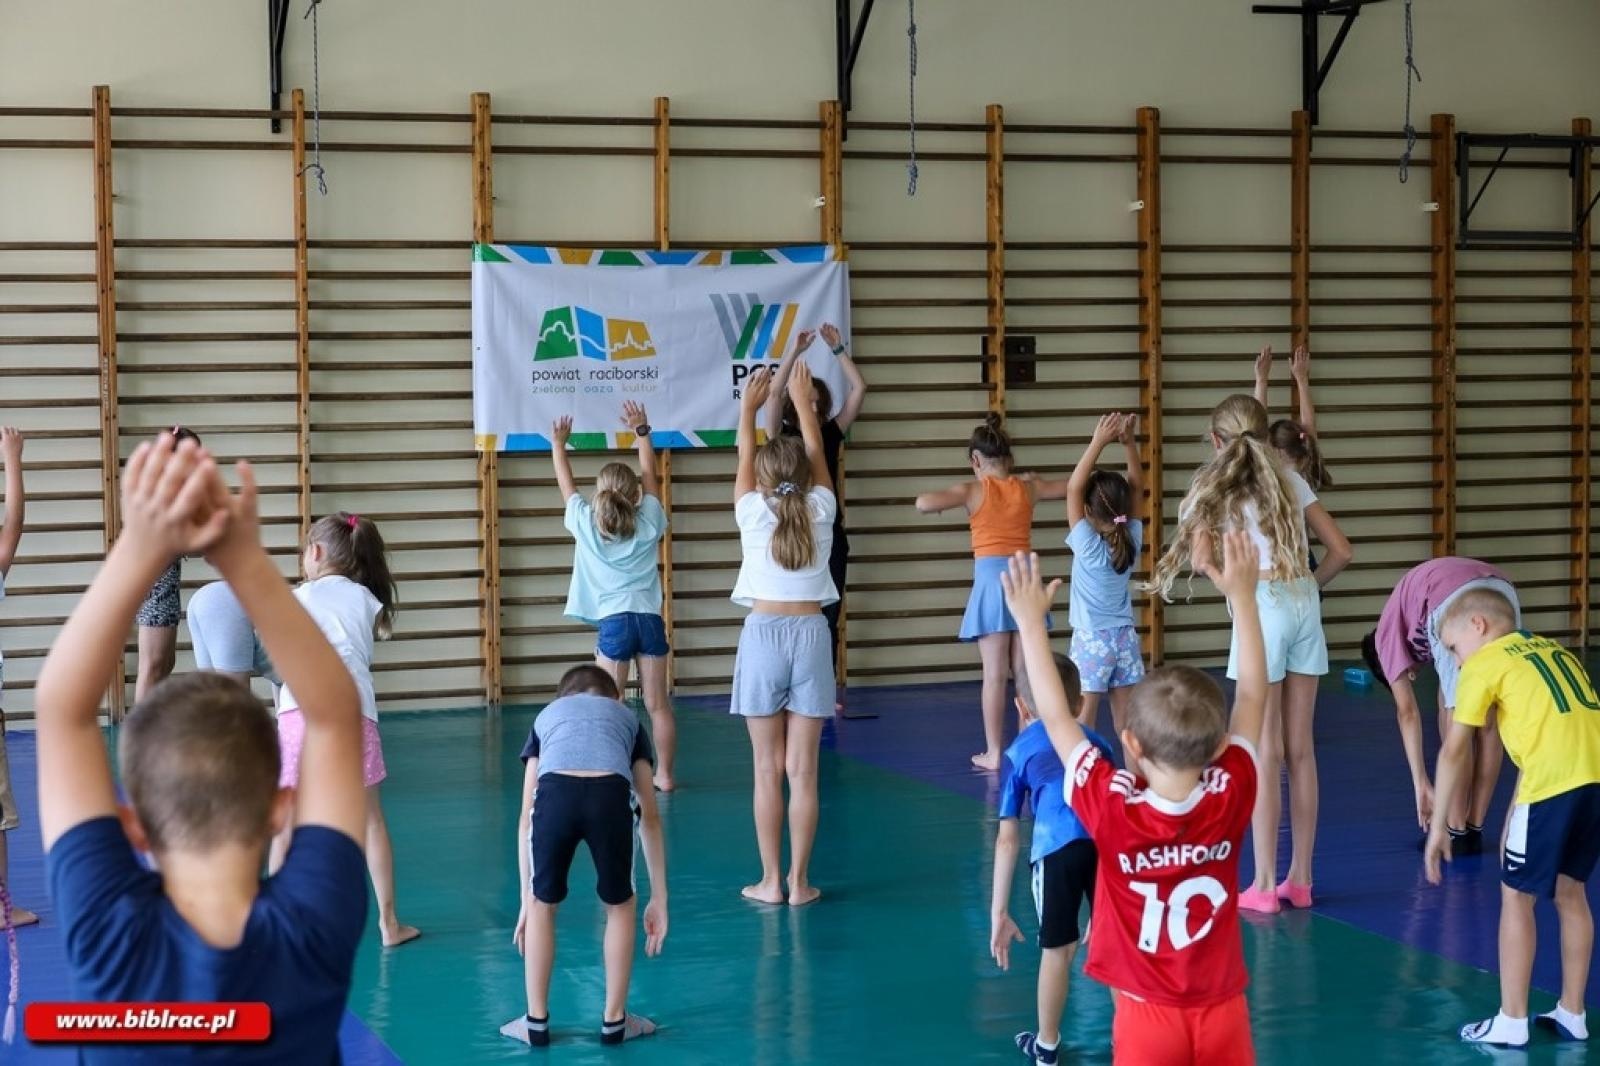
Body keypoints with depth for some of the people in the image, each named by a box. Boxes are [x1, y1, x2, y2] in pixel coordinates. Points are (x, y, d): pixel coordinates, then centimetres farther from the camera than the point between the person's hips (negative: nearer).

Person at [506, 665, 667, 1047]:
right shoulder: (627, 716, 38)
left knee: (543, 906, 25)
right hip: (611, 795, 0)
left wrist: (526, 899, 39)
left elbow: (526, 816, 35)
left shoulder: (547, 716, 39)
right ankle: (614, 1021, 32)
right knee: (620, 905, 26)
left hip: (555, 792, 0)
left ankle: (536, 1022, 32)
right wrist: (659, 899, 39)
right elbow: (650, 817, 36)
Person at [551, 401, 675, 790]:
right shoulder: (649, 523, 4)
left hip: (613, 622, -2)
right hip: (650, 619, 2)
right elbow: (650, 475, 16)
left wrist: (558, 444, 27)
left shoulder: (586, 524, 1)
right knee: (658, 705, 6)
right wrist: (642, 431, 24)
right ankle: (664, 774, 10)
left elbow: (566, 483, 14)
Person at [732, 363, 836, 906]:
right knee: (803, 770, 2)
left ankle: (770, 880, 6)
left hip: (763, 635, -1)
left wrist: (749, 406, 26)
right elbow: (816, 453, 15)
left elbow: (744, 458, 12)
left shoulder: (754, 512, -4)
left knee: (768, 770, 3)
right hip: (810, 635, 1)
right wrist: (803, 401, 26)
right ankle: (799, 881, 5)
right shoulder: (820, 510, 0)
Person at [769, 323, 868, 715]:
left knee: (828, 618, 6)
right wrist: (796, 351, -18)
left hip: (831, 536, 3)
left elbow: (859, 389, 1)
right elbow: (773, 394, -17)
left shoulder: (831, 433, 7)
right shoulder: (782, 435, -1)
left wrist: (838, 350, -5)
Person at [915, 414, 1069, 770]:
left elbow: (923, 504, -18)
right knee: (1025, 672, 8)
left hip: (992, 580, -3)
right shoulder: (1028, 487, 6)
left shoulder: (972, 489, -5)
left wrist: (945, 499, 4)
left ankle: (994, 753, 3)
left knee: (994, 674, 0)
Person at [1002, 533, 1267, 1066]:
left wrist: (1031, 621, -2)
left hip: (1148, 1018, -2)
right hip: (1223, 1014, 2)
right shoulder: (1230, 800, -14)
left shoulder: (1111, 811, -20)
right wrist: (1242, 596, 1)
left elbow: (1056, 717, -10)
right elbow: (1252, 698, -3)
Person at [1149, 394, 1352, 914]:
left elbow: (1203, 559, -11)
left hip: (1263, 607, -5)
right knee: (1300, 750, 10)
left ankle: (1264, 885, 4)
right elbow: (1340, 551, 11)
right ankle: (1300, 879, 16)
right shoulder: (1290, 479, 16)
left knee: (1265, 753, 0)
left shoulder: (1214, 486, 4)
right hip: (1305, 603, 5)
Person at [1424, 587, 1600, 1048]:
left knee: (1517, 895, 7)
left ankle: (1511, 1021, 11)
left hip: (1554, 781, -6)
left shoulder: (1484, 663, 8)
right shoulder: (1556, 650, 26)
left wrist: (1439, 824, 12)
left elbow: (1454, 751, 6)